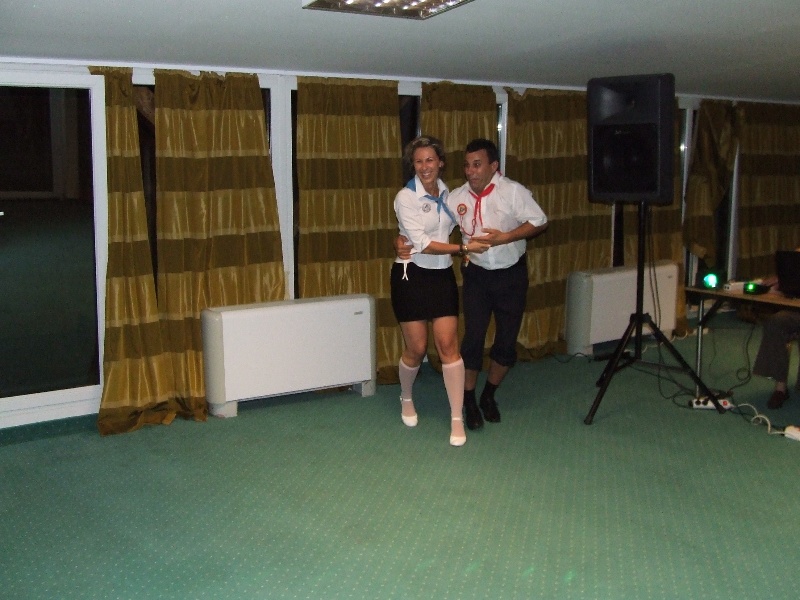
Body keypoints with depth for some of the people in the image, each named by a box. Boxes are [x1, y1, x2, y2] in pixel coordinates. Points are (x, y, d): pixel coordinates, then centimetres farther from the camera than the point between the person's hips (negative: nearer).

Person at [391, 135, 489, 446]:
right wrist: (463, 248, -19)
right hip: (412, 275, -4)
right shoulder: (406, 198, -11)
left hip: (442, 275, 4)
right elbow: (423, 244, -18)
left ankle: (457, 419, 2)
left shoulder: (447, 193, 6)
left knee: (448, 345, -3)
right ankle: (406, 398, 33)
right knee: (416, 349, 3)